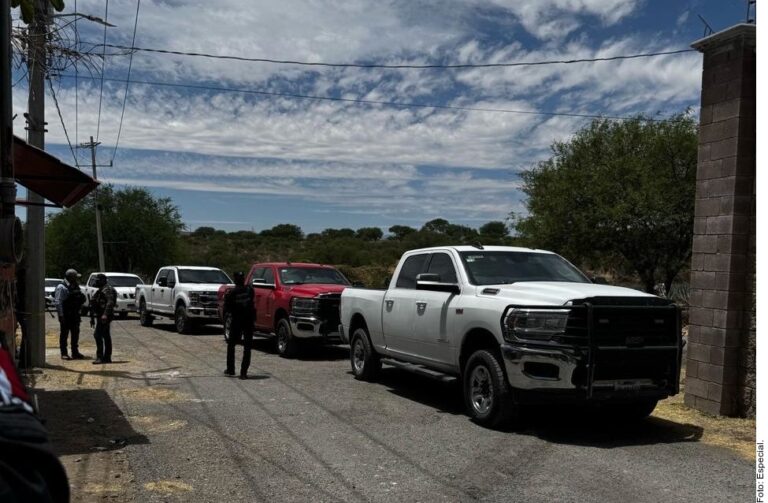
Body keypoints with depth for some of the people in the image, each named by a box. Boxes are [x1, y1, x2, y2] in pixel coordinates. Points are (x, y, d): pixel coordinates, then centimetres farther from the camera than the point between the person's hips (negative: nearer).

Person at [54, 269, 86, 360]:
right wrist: (61, 315, -19)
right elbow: (58, 302, -15)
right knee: (64, 334, 1)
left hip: (75, 315, 8)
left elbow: (81, 299, 24)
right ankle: (64, 353, 7)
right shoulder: (61, 287, -10)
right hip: (66, 315, -7)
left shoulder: (76, 286, 13)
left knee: (75, 334, 11)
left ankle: (75, 352, 20)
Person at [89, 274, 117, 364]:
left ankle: (100, 357, -15)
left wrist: (105, 314, -34)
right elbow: (95, 304, 28)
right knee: (106, 336, 11)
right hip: (101, 317, 11)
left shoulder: (107, 289, -11)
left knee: (97, 335, -15)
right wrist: (92, 318, 29)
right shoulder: (101, 290, 22)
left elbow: (110, 302, -25)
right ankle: (107, 357, 14)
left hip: (104, 317, -11)